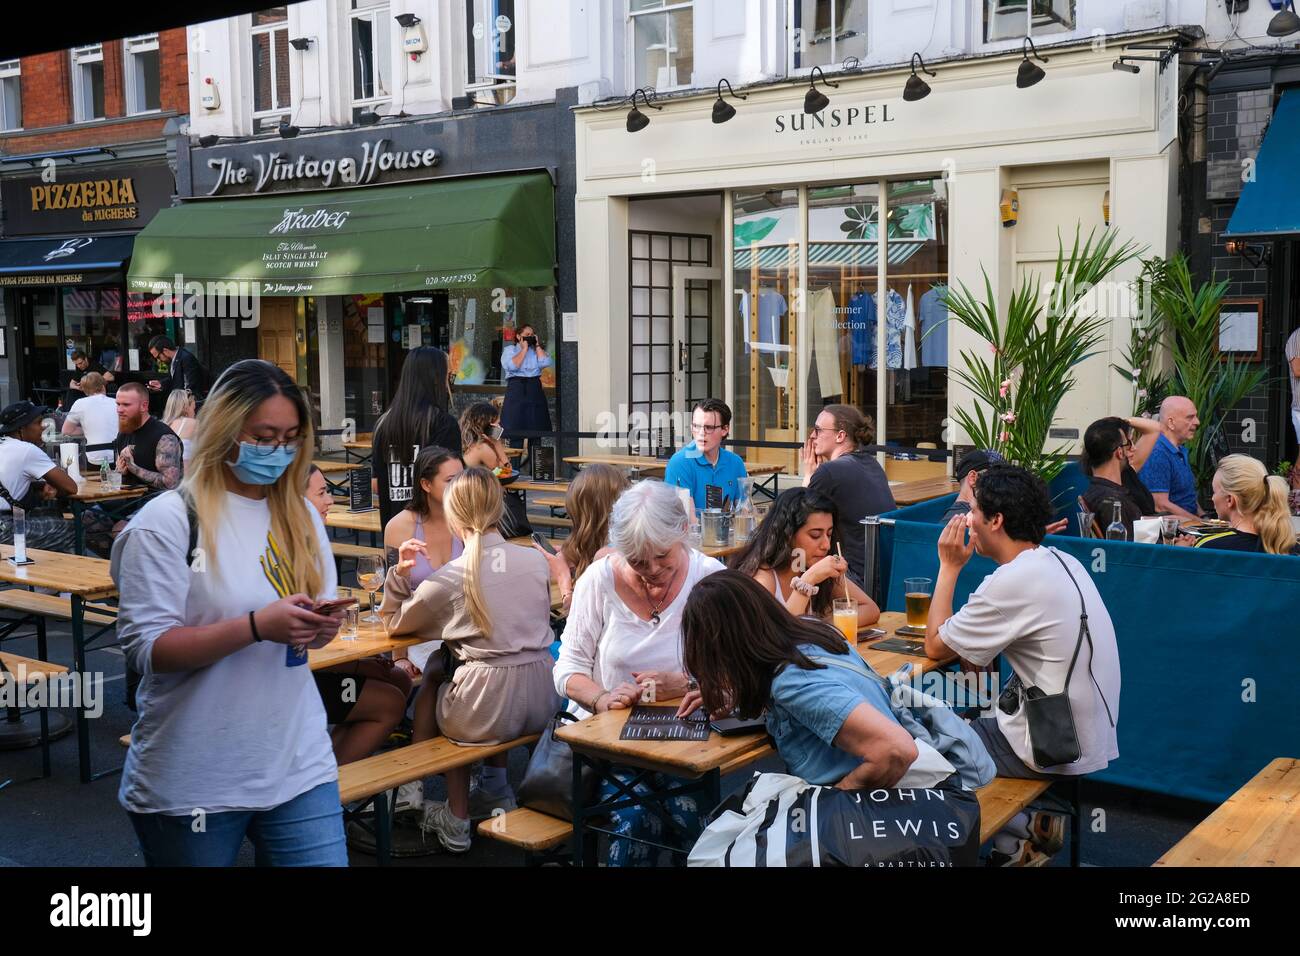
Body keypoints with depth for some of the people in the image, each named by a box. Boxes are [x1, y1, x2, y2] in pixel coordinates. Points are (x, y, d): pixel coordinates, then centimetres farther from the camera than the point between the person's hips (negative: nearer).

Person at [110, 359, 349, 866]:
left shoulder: (302, 516, 9)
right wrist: (258, 626, -25)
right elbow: (145, 648, -14)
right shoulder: (168, 519, -9)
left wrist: (321, 627, -9)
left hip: (299, 764, 4)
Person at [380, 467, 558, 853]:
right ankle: (496, 790, 36)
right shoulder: (536, 560, 3)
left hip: (489, 711, -4)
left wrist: (399, 572, 4)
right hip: (543, 701, 5)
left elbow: (394, 623, 7)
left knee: (428, 690, 28)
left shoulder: (450, 577, -9)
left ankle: (456, 817, 31)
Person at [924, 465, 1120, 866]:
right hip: (1090, 734, 9)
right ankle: (1029, 826, 16)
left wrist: (950, 566, -5)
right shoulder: (1061, 562, 5)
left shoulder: (1013, 580, -23)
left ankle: (1014, 840, 13)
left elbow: (936, 646, -12)